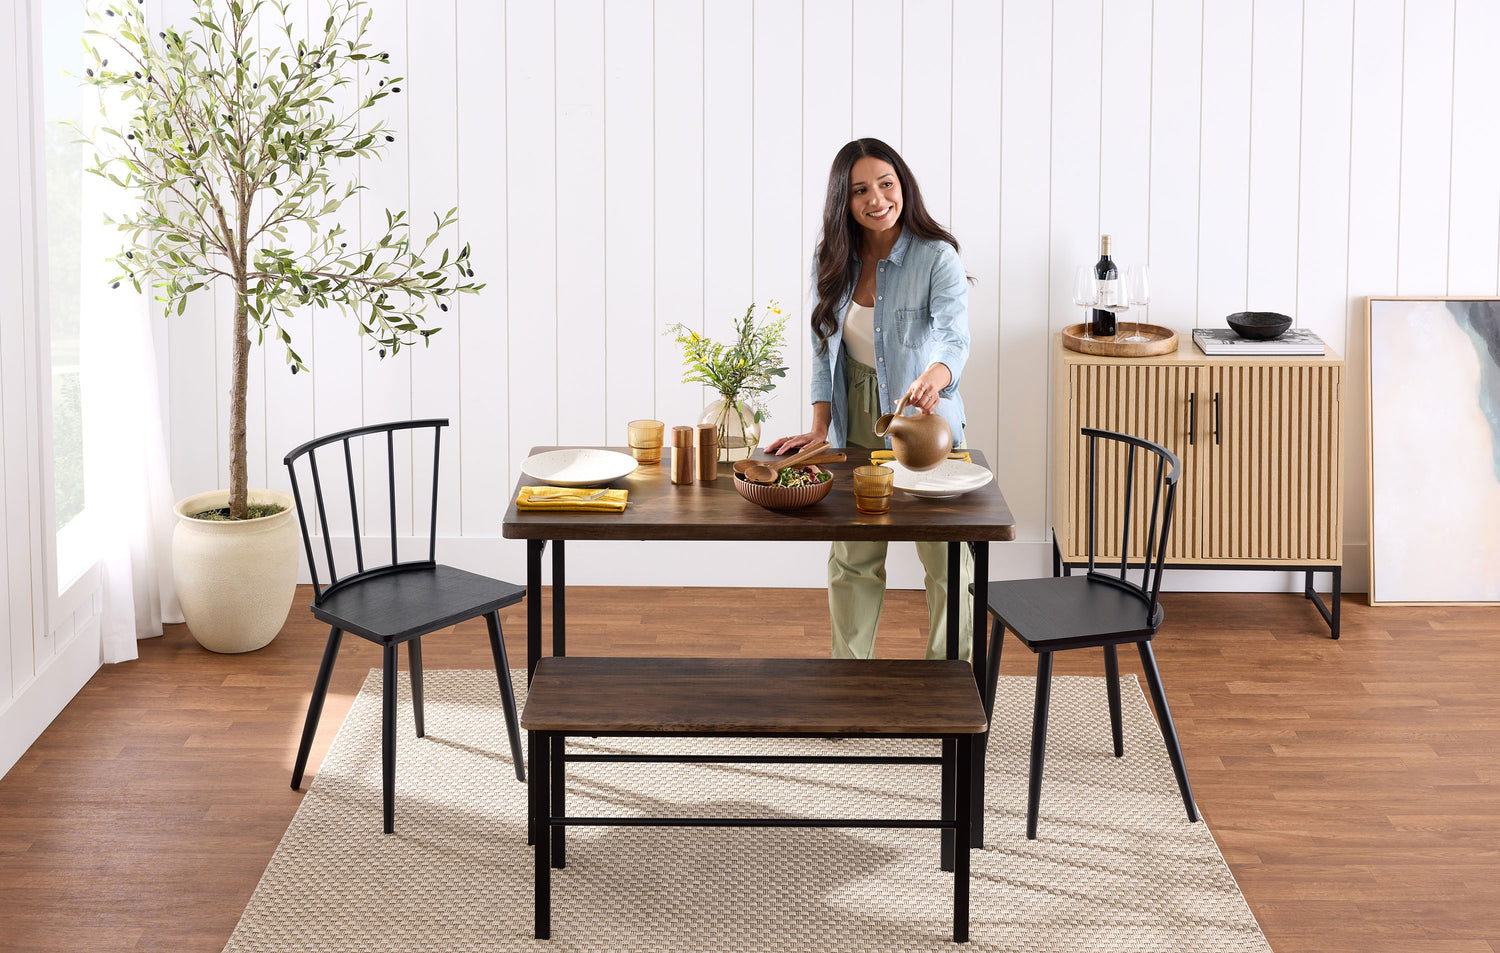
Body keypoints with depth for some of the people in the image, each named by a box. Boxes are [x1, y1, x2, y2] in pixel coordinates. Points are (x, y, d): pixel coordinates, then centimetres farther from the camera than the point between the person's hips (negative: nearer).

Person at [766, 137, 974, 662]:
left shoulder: (937, 258, -17)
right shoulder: (833, 259, -2)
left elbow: (954, 338, -32)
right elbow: (825, 346, 3)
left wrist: (935, 377, -55)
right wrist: (819, 430, -5)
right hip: (856, 422, 4)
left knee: (946, 557, 2)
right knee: (852, 557, 10)